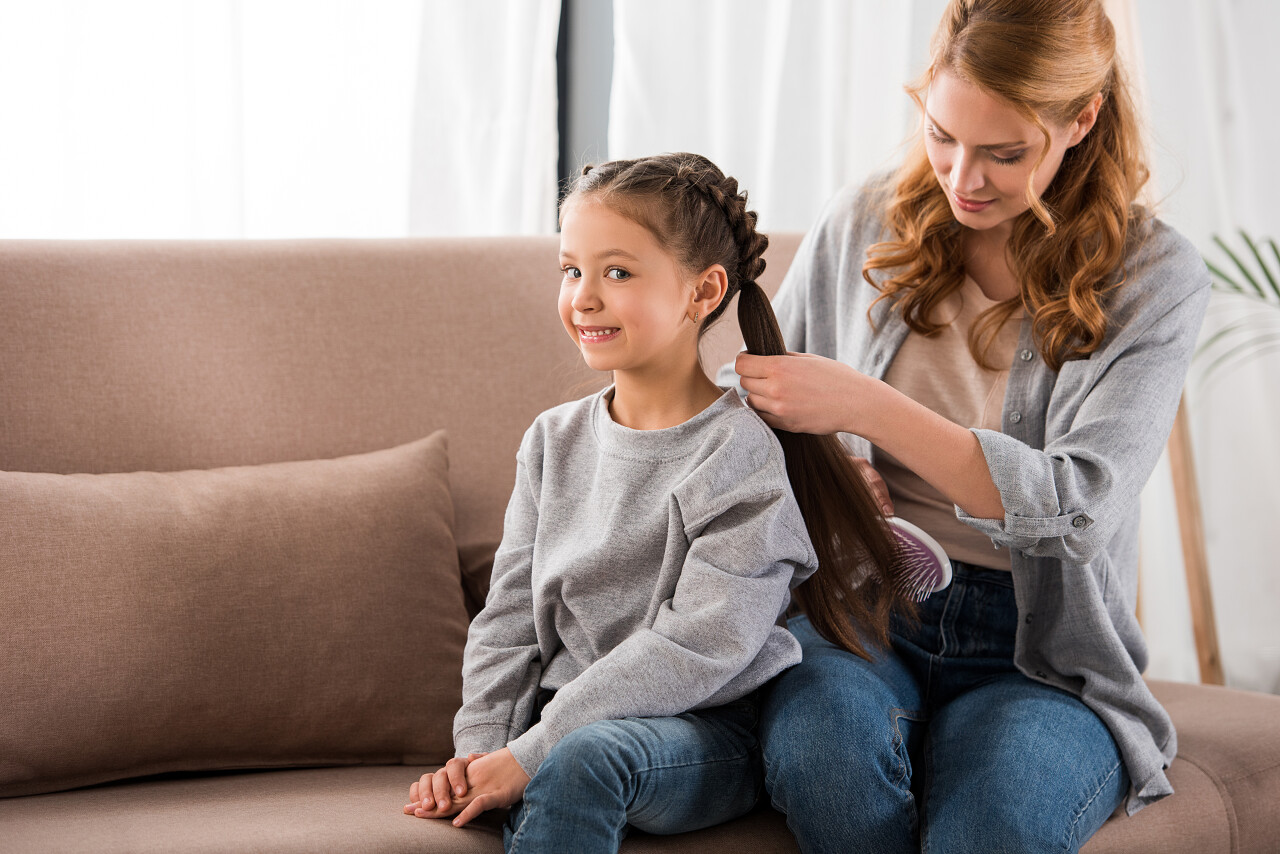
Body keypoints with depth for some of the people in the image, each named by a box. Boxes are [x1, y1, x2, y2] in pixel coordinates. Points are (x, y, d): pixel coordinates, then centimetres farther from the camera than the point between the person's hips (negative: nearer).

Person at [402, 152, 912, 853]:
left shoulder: (739, 451, -11)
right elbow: (510, 616, 11)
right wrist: (481, 749, -6)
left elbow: (699, 645, -19)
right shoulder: (554, 441, 11)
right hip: (564, 726, 5)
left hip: (708, 731, -4)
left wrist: (531, 752, -21)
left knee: (583, 758, -35)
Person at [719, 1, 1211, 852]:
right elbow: (740, 402, 19)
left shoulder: (1154, 275, -2)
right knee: (819, 744, -34)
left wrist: (864, 406, -23)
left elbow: (1075, 508, -15)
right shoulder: (864, 227, 6)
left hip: (1040, 653, -2)